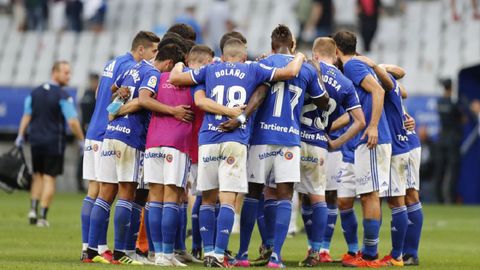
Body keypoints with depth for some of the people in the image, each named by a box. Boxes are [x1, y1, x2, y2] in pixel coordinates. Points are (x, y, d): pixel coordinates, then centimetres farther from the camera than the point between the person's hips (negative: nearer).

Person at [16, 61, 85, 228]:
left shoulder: (35, 93, 6)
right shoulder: (63, 96, -11)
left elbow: (26, 116, 5)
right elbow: (72, 122, -15)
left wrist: (20, 136, 10)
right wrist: (81, 141, -6)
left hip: (36, 140, 5)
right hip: (54, 142, -5)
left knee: (38, 176, 17)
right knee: (49, 178, 1)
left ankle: (33, 209, 5)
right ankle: (42, 216, -2)